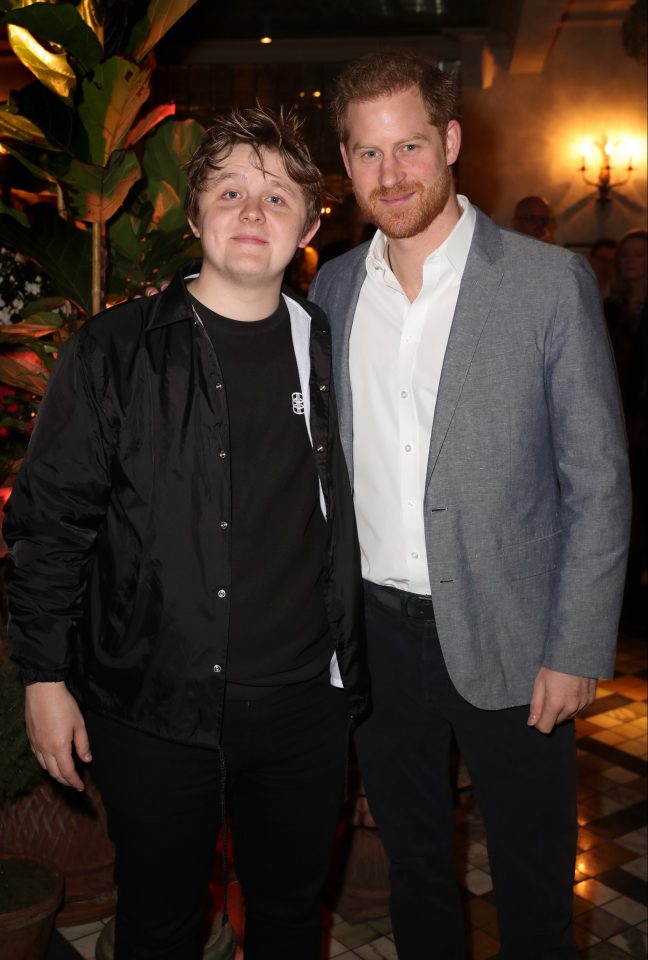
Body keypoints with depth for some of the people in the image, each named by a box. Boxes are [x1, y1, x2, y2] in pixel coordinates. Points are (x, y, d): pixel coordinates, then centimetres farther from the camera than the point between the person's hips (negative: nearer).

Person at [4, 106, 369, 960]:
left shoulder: (331, 353, 4)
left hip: (304, 702, 3)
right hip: (156, 706, -2)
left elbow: (349, 523, 11)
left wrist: (351, 672, 10)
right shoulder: (115, 352, -6)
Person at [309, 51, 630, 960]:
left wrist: (577, 651, -11)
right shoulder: (332, 288, 4)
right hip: (374, 635, 4)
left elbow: (599, 481, -8)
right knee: (413, 866, 22)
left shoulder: (550, 281, -9)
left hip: (506, 640, -3)